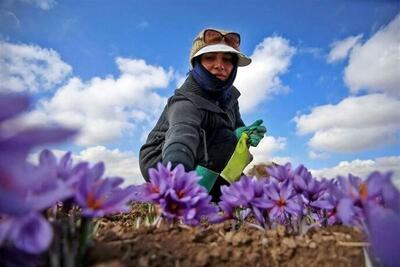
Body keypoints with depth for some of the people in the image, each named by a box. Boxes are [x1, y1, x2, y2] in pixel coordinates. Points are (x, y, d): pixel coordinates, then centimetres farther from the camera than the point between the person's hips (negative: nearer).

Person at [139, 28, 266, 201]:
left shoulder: (228, 94, -6)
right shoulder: (187, 102, -32)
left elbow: (238, 128, 1)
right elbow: (182, 134, -51)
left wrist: (243, 134, -25)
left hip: (197, 162, 8)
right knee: (226, 140, -25)